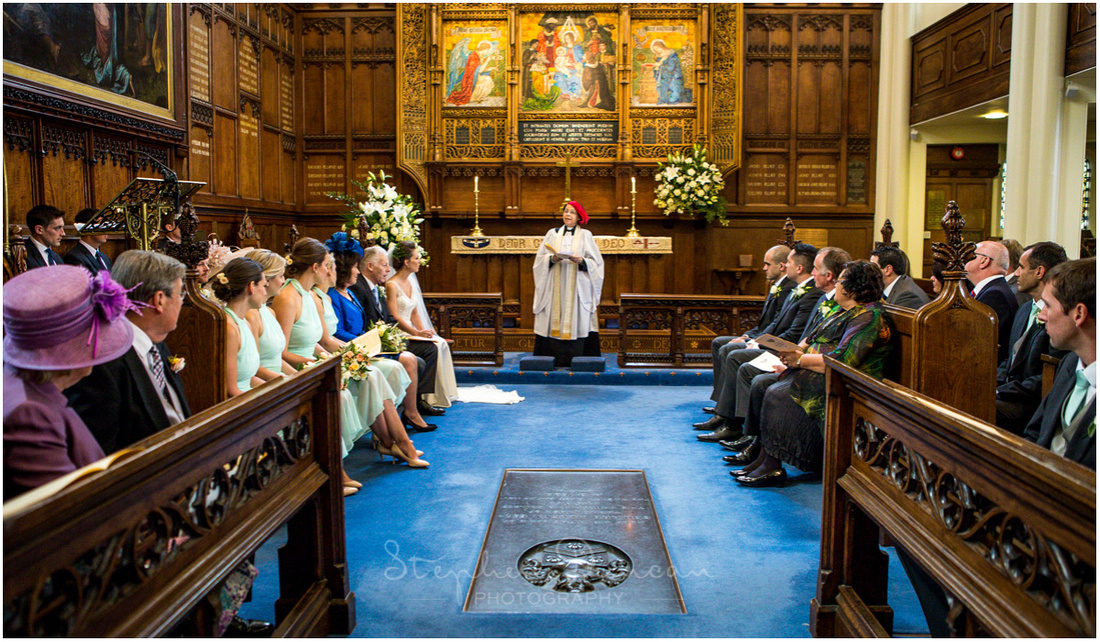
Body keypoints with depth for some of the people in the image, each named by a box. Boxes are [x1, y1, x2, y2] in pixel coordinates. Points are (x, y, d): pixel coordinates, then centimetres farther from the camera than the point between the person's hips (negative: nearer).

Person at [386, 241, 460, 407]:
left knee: (441, 343, -11)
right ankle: (430, 397, -18)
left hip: (410, 331, 8)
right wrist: (417, 333, -23)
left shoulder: (410, 282, 16)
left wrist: (423, 330, 1)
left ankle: (444, 393, -10)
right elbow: (394, 318, -18)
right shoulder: (391, 285, -11)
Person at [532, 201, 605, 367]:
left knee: (577, 321, -9)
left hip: (577, 287, -1)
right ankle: (555, 358, -4)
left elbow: (595, 261, 4)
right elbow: (540, 258, 8)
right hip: (555, 287, 2)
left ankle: (576, 358, -7)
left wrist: (581, 261, -14)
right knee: (555, 320, -6)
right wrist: (552, 259, -12)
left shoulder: (585, 235, 9)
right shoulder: (552, 234, 14)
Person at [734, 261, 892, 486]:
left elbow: (843, 361, -24)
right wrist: (795, 352, 3)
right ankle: (761, 457, -10)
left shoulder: (868, 318, -15)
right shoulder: (846, 312, 18)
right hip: (819, 376, 11)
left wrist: (801, 360, -16)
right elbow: (818, 343, 22)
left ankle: (772, 467, -17)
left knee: (777, 394, -24)